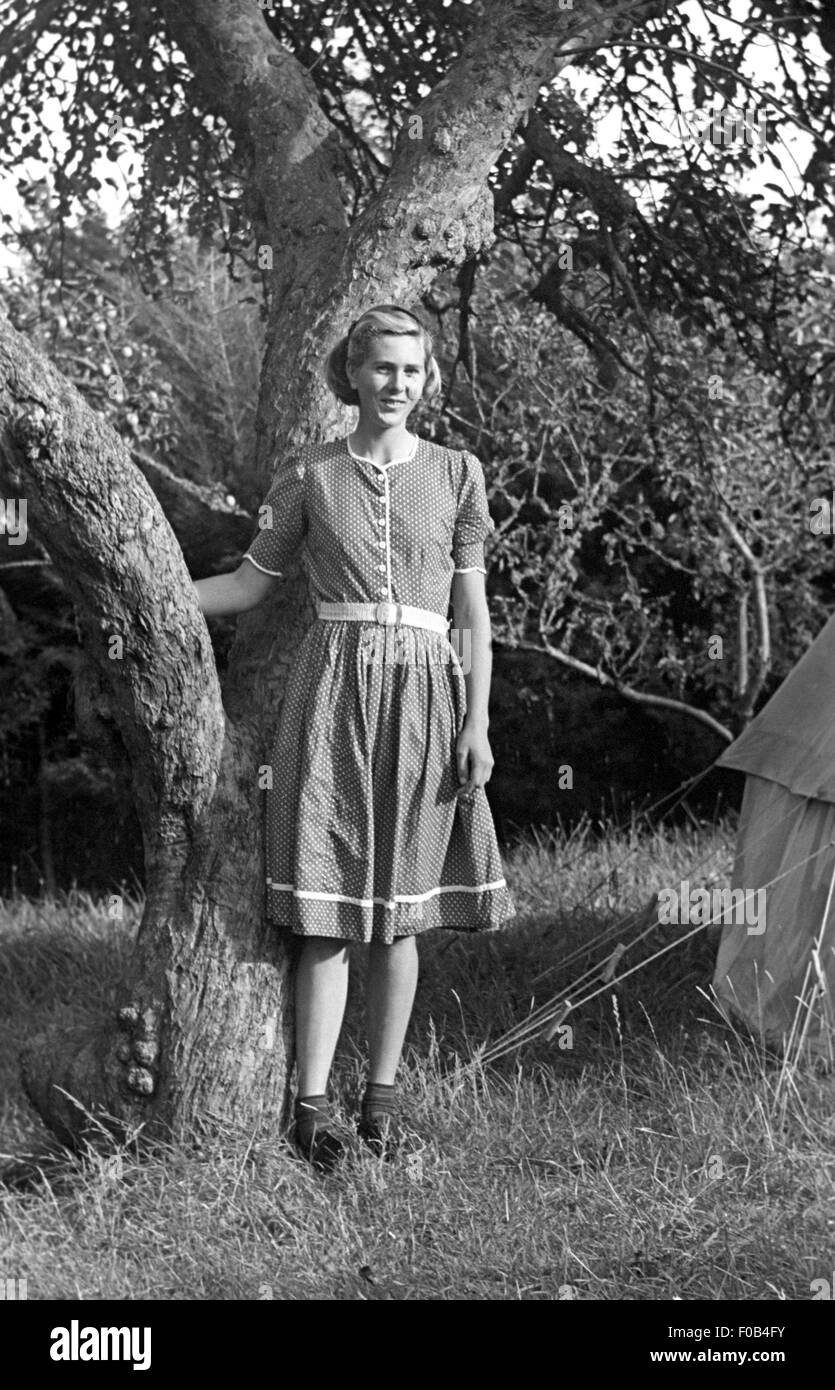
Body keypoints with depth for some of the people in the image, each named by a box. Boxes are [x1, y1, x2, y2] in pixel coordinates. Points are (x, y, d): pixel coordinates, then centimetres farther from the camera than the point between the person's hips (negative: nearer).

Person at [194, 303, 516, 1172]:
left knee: (399, 906, 6)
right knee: (328, 908, -5)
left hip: (423, 691, 1)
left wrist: (477, 723, 1)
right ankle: (311, 1106, -4)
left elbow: (473, 611, 7)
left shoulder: (455, 473, 7)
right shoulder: (310, 476, 6)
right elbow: (249, 584, 12)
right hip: (334, 685, -1)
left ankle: (383, 1094, 15)